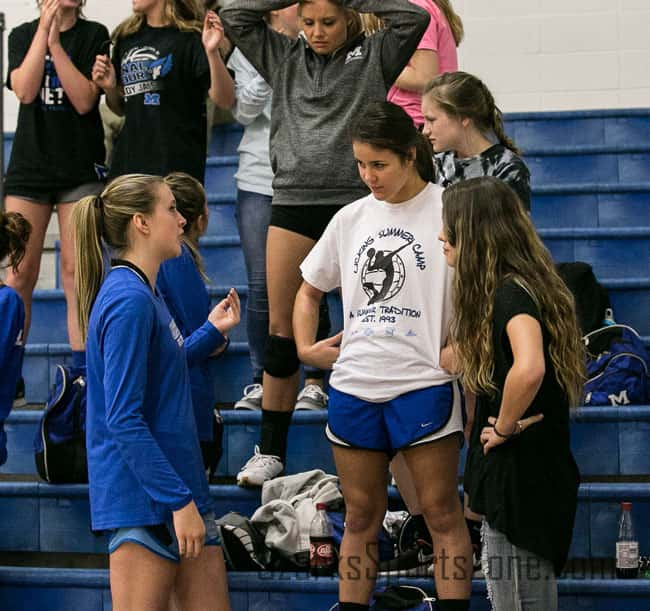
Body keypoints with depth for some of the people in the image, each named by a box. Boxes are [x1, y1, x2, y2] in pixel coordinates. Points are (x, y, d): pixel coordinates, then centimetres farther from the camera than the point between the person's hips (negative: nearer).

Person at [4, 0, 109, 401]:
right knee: (20, 274, -2)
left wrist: (56, 43, -13)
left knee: (77, 272, -4)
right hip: (29, 168, 2)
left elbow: (84, 100, -9)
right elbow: (24, 91, -9)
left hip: (81, 169, -1)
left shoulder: (94, 35, 2)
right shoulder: (23, 35, 8)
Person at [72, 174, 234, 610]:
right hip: (144, 494, -10)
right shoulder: (129, 300, -17)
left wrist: (212, 330, 24)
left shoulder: (146, 293, 13)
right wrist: (179, 500, -21)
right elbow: (123, 419, -20)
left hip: (179, 487, 10)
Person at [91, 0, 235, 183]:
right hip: (128, 162, 6)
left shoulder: (191, 37, -5)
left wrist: (212, 52, -26)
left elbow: (224, 101, -13)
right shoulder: (126, 37, 14)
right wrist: (109, 88, 2)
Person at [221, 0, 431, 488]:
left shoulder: (373, 57, 4)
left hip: (356, 202, -3)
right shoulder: (286, 58, 13)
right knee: (282, 327, 2)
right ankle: (271, 449, 9)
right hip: (294, 201, 3)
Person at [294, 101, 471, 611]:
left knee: (442, 514, -1)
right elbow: (310, 290, 23)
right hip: (353, 388, 5)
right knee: (361, 517, 11)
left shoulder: (447, 210, -5)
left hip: (423, 384, -5)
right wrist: (307, 346, 10)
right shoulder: (352, 218, 11)